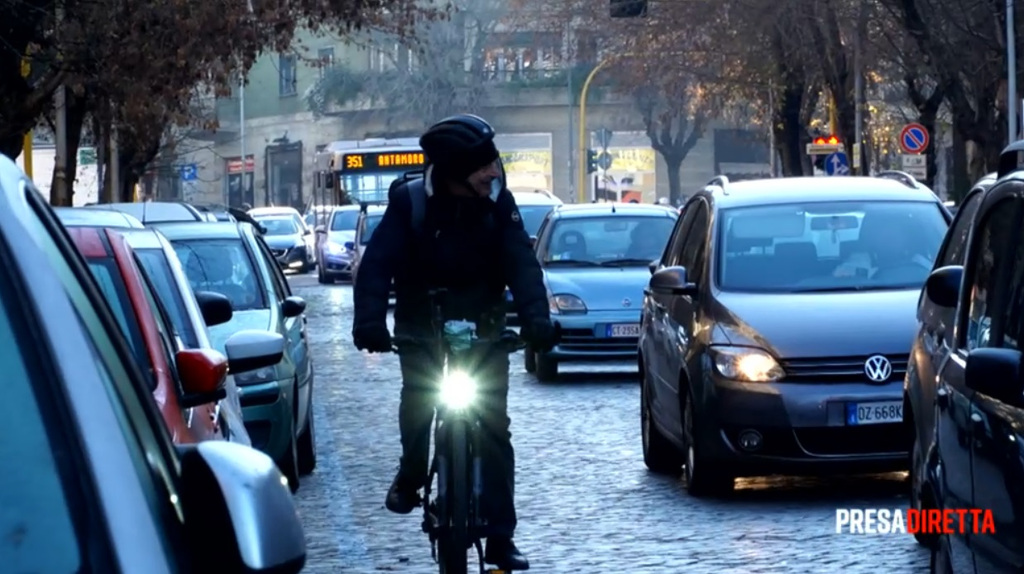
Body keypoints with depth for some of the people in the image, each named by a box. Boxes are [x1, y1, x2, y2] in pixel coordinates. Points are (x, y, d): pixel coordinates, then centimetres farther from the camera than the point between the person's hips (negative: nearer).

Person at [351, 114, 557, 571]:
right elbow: (378, 263, -24)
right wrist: (369, 320, -41)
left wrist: (536, 318, -36)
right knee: (419, 397, -16)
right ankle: (410, 475, 18)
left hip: (482, 325, 1)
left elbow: (522, 263, -19)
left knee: (493, 425, -4)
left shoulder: (498, 204, -11)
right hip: (421, 325, -1)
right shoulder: (409, 202, -16)